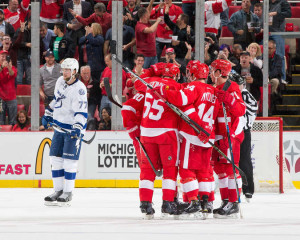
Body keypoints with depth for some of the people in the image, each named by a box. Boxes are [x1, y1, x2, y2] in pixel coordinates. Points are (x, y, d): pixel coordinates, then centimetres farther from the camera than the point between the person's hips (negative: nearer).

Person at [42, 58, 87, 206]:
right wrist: (48, 115, 24)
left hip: (73, 129, -7)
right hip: (59, 127, 7)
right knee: (56, 159, 6)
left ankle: (68, 192, 0)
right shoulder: (60, 82, 5)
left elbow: (81, 112, -25)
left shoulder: (79, 89, -18)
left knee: (69, 161, -8)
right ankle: (58, 190, 14)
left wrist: (78, 128, -36)